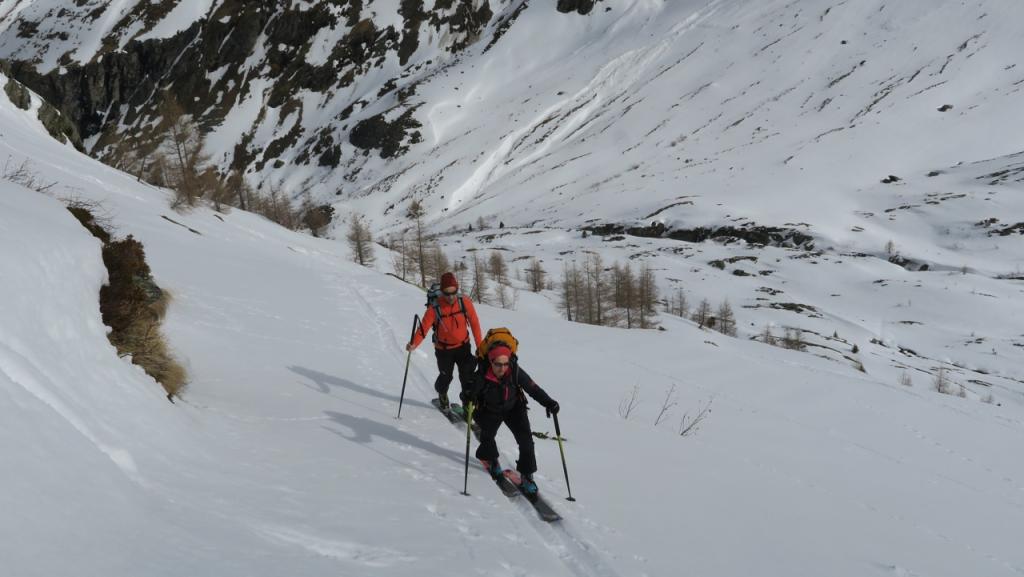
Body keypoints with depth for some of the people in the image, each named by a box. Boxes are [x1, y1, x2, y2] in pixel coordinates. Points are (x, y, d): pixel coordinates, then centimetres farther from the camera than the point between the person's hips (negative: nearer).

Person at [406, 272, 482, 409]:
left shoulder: (465, 302, -16)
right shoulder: (435, 308, -22)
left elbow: (474, 323, -6)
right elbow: (424, 327, -25)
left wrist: (480, 346, -3)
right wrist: (414, 344, -42)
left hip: (463, 346, 1)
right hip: (444, 350, -1)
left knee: (468, 377, -2)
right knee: (446, 376, 11)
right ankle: (442, 396, 43)